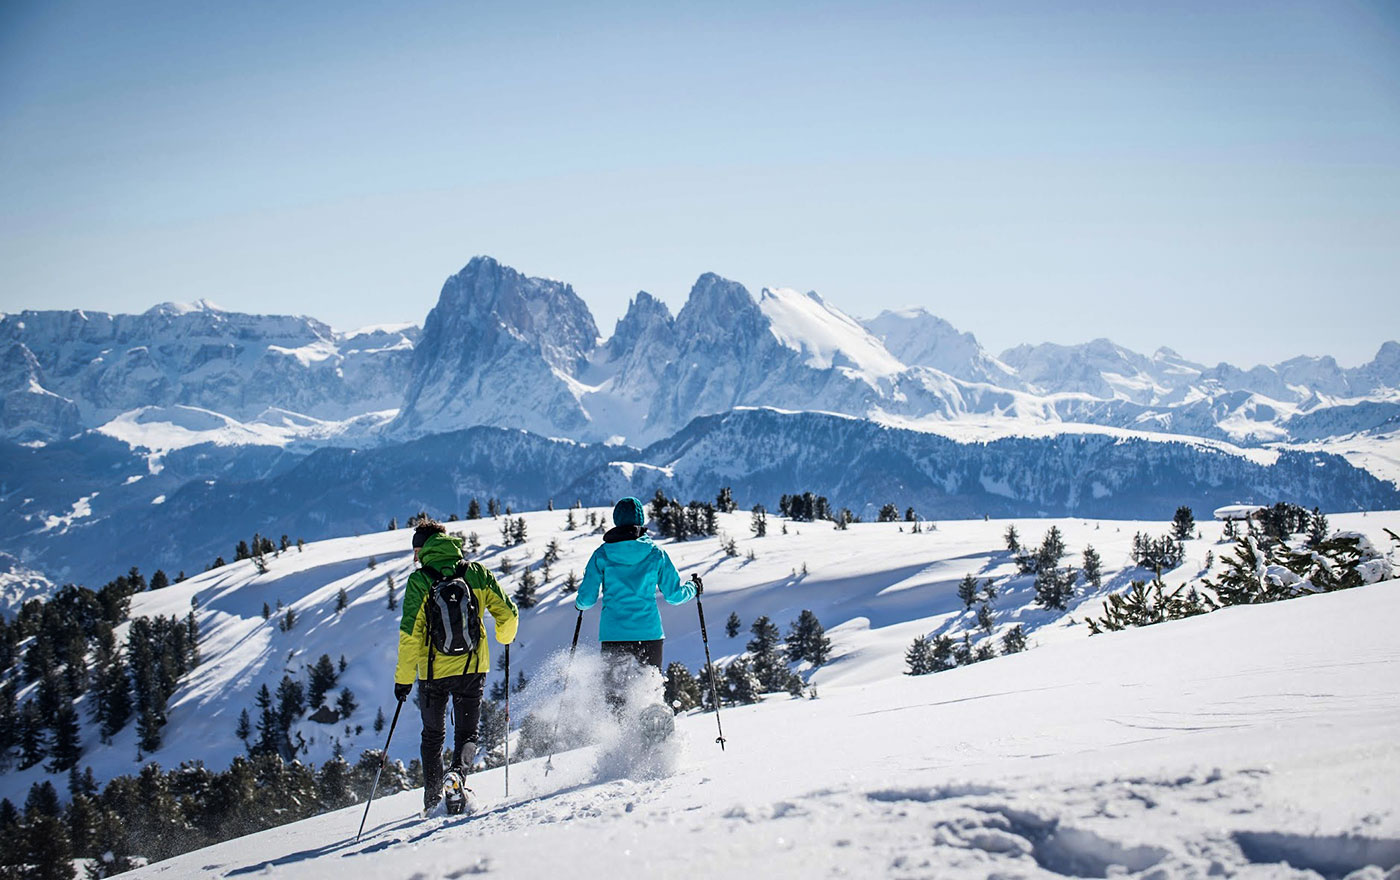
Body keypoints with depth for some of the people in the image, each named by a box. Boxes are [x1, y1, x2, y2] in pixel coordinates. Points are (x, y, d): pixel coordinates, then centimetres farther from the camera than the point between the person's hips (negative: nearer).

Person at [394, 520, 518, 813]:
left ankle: (433, 797, 16)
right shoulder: (477, 574, 1)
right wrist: (505, 636, 26)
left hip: (434, 671, -1)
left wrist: (403, 678, -8)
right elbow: (508, 613, 3)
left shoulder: (419, 581, -8)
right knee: (466, 732, 12)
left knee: (433, 736, 18)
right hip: (473, 668, 2)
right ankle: (458, 769, -19)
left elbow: (410, 634, -13)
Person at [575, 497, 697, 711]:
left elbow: (587, 599, 3)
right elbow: (674, 595, 4)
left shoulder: (602, 555, 1)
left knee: (615, 690, 10)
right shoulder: (656, 554, 1)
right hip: (648, 633, 0)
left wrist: (579, 604, 26)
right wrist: (693, 589, 25)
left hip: (613, 634, 0)